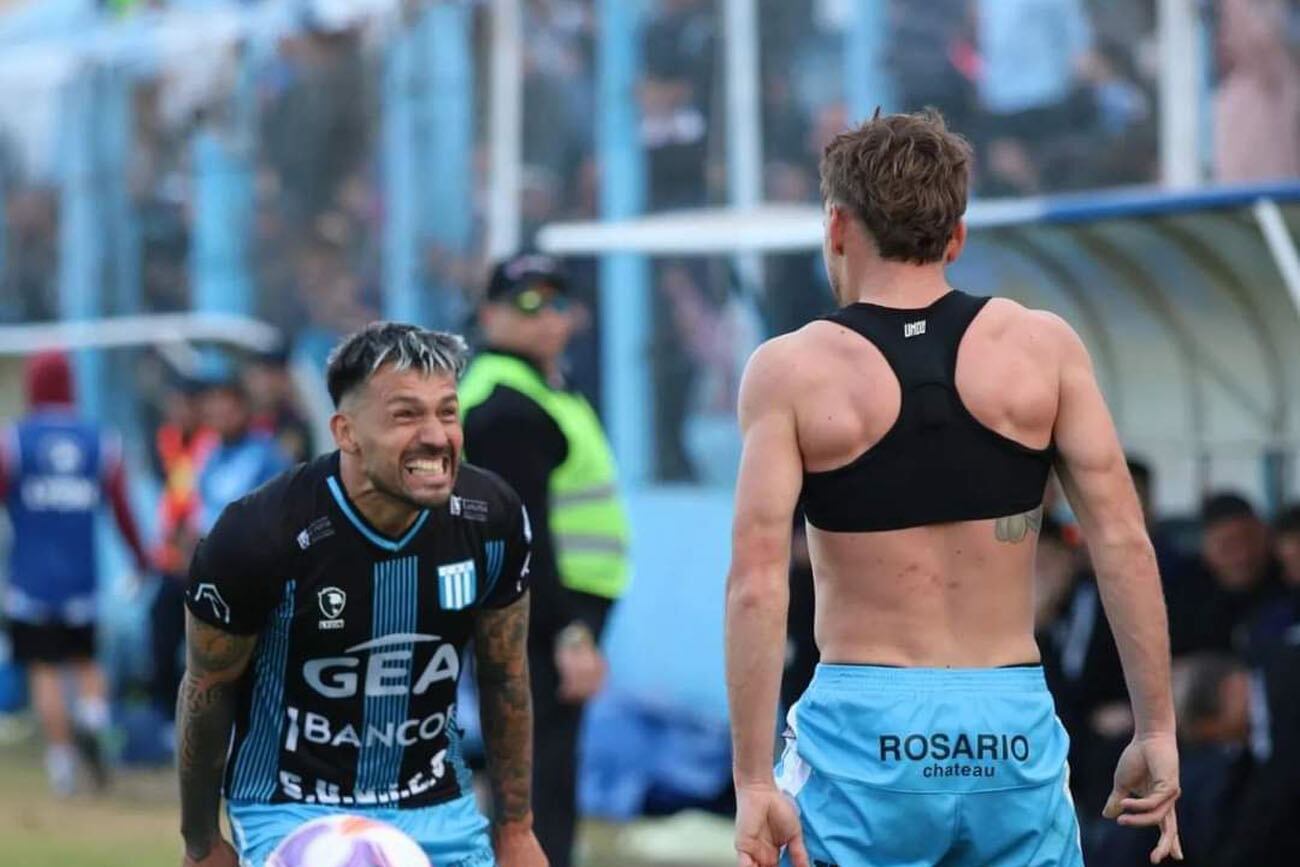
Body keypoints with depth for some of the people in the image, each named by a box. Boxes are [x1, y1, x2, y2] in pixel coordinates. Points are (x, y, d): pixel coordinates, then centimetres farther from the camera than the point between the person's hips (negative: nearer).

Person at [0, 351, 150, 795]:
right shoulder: (101, 442, 4)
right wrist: (142, 559, 19)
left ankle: (61, 760, -1)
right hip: (81, 577, 2)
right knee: (86, 661, 16)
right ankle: (92, 719, -12)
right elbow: (122, 512, 6)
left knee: (44, 671, 4)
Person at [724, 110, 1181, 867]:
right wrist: (1157, 729, 4)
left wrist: (754, 780, -8)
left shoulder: (791, 370, -2)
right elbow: (1124, 544, -1)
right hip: (1014, 731, 2)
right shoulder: (1043, 347, 3)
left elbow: (757, 584, -9)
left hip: (864, 729, -2)